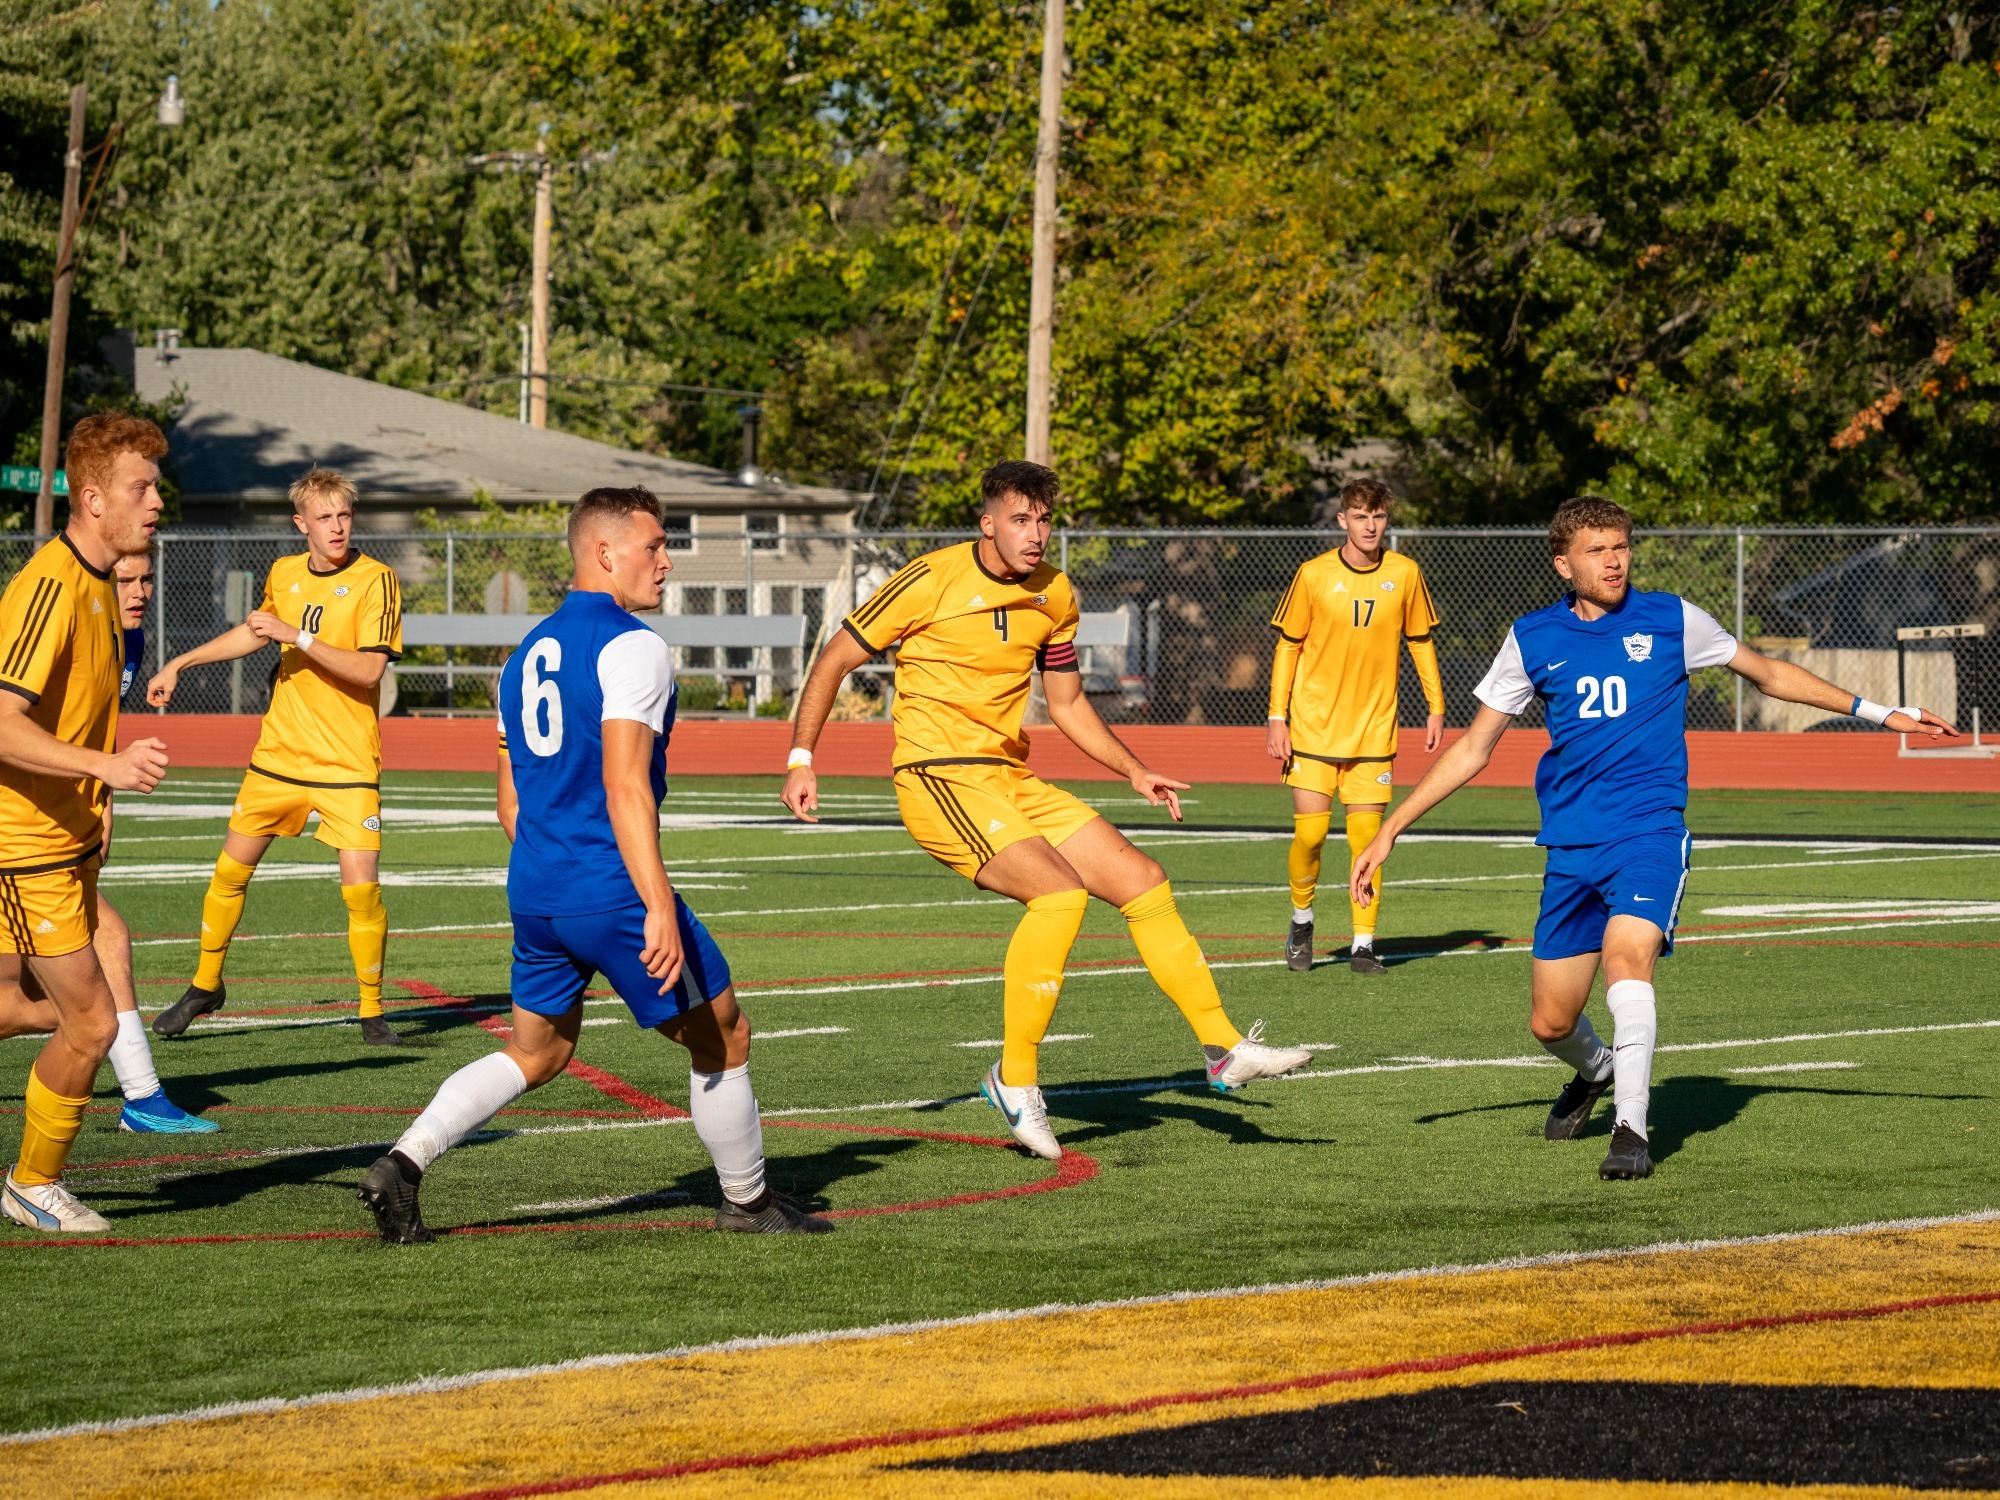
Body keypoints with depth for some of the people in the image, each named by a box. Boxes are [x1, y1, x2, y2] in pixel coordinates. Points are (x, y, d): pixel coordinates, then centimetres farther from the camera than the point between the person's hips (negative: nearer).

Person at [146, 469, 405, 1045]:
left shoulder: (375, 580, -12)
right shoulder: (284, 573, 5)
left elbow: (369, 670, -21)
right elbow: (255, 631, 26)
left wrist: (299, 637, -25)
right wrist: (180, 663, 28)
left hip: (348, 761, -5)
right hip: (279, 753, 5)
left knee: (361, 887, -13)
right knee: (230, 871, 11)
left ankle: (372, 1013, 4)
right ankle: (205, 986, 31)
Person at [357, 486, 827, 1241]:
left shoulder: (526, 654, 16)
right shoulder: (630, 646, -11)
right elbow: (625, 787, -22)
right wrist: (659, 909, -25)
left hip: (533, 894, 8)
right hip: (614, 890, -8)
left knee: (536, 1053, 19)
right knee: (722, 1038, 9)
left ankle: (403, 1163, 2)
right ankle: (746, 1201, 21)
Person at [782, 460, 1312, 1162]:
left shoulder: (1054, 595, 8)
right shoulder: (932, 581, -11)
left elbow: (1067, 703, 21)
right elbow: (836, 658, -4)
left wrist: (1135, 773, 12)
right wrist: (801, 759, -10)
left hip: (1013, 781, 7)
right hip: (939, 780, -7)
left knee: (1143, 881, 2)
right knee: (1059, 892, -27)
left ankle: (1225, 1048, 12)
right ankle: (1014, 1077, -15)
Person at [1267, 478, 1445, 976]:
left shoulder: (1405, 574, 0)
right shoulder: (1313, 575, -5)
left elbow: (1420, 641, 12)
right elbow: (1287, 647, 2)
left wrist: (1435, 707, 8)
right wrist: (1277, 717, -3)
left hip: (1373, 730, 1)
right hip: (1313, 726, -1)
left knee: (1366, 835, -3)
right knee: (1309, 832, -6)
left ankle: (1363, 945, 4)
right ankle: (1301, 920, 19)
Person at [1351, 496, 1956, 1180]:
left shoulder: (1670, 620, 1)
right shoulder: (1532, 639, 4)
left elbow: (1768, 673, 16)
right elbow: (1472, 750, 11)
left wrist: (1876, 711, 16)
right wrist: (1389, 832, 7)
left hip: (1650, 832, -3)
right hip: (1571, 844, 3)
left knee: (1626, 957, -30)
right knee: (1550, 1022, 5)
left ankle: (1631, 1130, -26)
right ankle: (1596, 1070, 40)